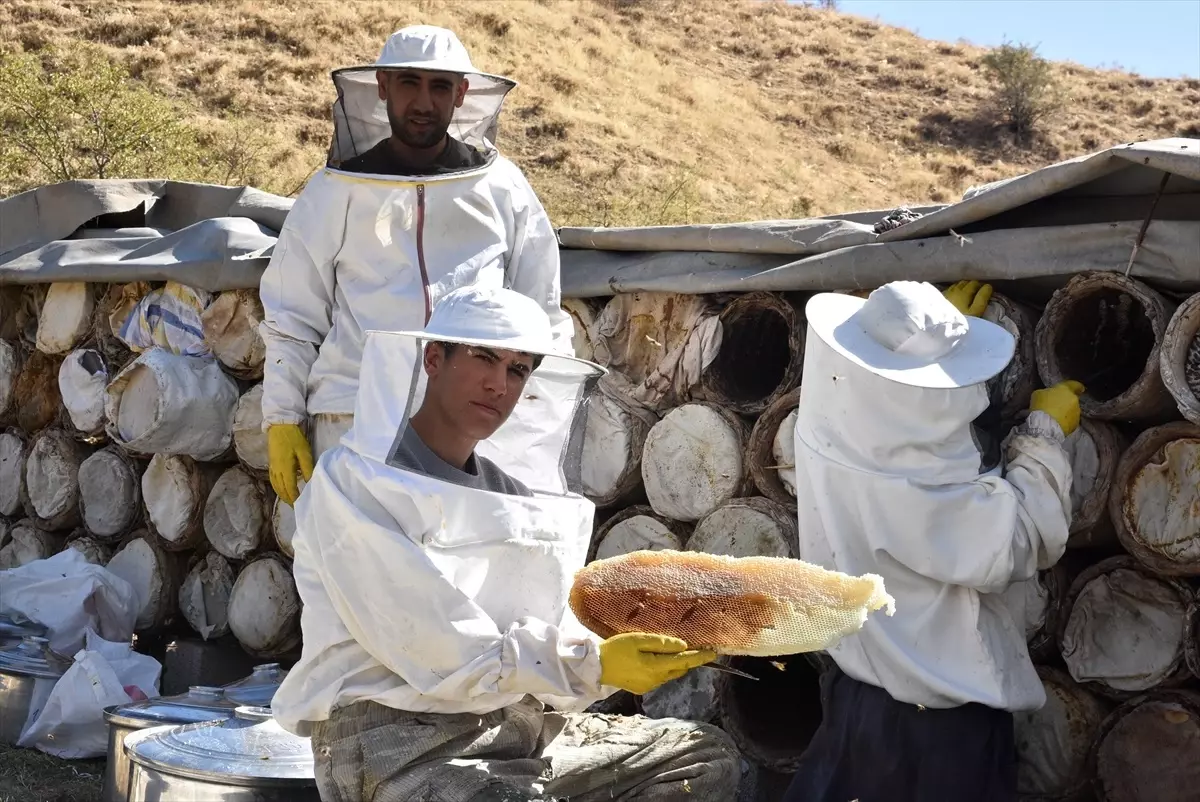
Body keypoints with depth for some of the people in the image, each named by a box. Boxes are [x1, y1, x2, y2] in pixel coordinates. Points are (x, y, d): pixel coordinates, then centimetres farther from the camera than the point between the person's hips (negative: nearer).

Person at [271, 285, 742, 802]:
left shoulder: (511, 495, 14)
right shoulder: (352, 482, -8)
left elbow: (553, 631, 7)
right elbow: (433, 650, -18)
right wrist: (590, 666, -22)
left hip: (518, 724, 8)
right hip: (394, 739, -8)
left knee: (707, 756, 6)